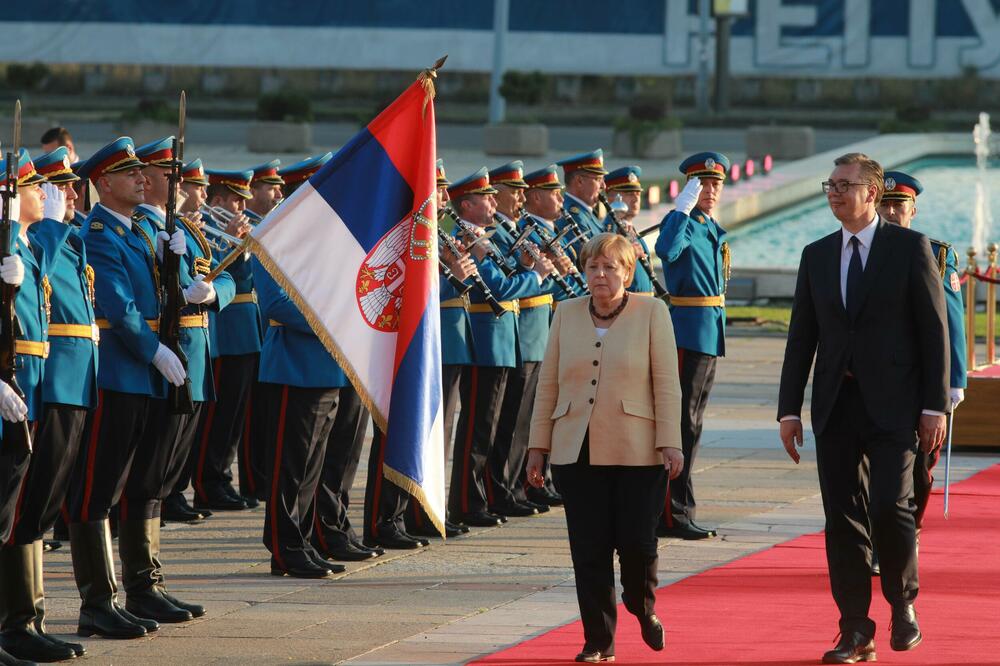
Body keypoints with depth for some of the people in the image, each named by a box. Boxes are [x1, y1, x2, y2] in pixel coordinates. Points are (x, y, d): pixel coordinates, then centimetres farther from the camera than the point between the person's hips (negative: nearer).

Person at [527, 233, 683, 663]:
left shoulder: (651, 312, 1)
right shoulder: (567, 314, 10)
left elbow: (666, 383, -2)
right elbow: (548, 383, 12)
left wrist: (670, 442, -9)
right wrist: (538, 445, 9)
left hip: (636, 451, -2)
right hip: (577, 451, 3)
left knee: (636, 543, -4)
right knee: (589, 550, 0)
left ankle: (643, 608, 26)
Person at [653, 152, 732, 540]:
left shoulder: (713, 229, 17)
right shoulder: (682, 222, -11)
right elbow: (666, 250, -34)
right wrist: (684, 206, -33)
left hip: (711, 335, 9)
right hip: (688, 332, -9)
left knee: (692, 425, 13)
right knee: (682, 424, -9)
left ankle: (674, 509, 20)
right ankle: (675, 514, -8)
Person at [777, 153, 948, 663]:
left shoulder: (911, 248, 0)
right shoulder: (817, 255, 12)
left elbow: (935, 328, -2)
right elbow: (801, 336, 12)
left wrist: (935, 405, -8)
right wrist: (789, 409, 6)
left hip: (891, 405, -4)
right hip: (835, 405, 4)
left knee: (890, 507, -14)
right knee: (843, 518, 2)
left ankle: (902, 603, 11)